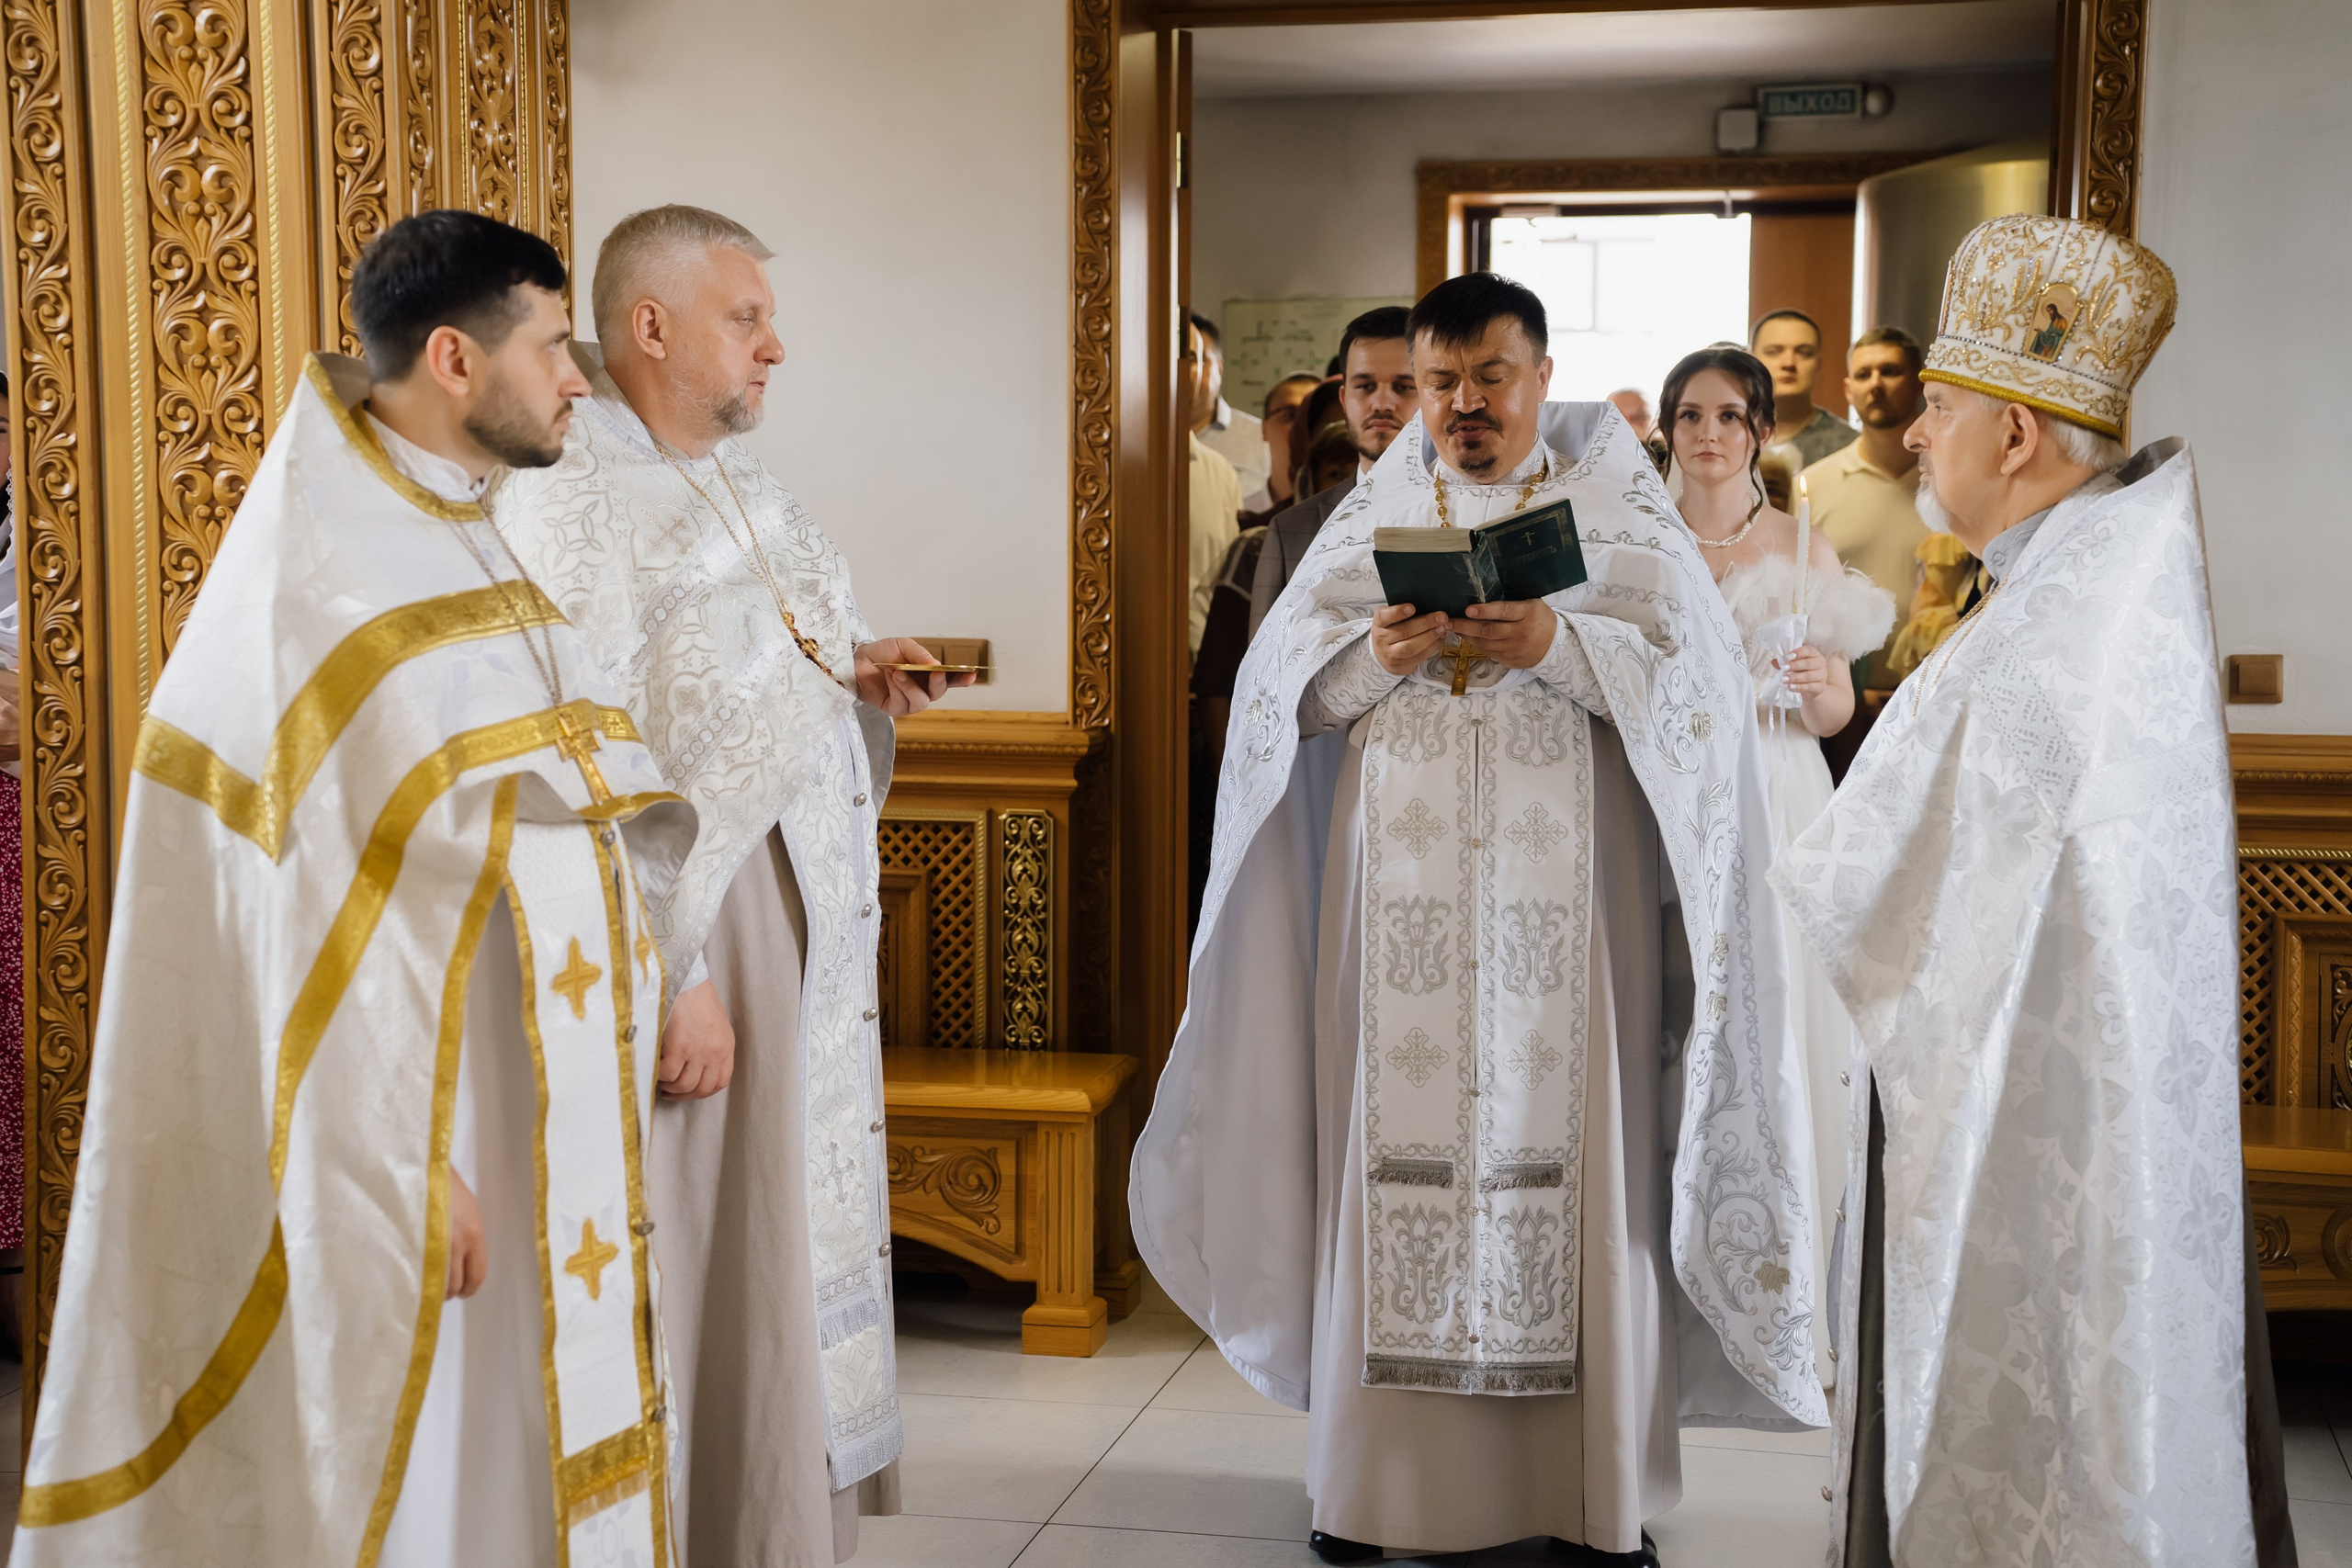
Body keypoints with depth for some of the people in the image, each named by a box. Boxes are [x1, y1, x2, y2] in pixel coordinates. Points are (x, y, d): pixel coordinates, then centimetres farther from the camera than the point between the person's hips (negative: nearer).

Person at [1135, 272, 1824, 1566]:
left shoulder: (1617, 509, 8)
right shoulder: (1371, 515, 13)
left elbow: (1692, 673, -3)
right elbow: (1279, 687, 5)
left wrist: (1558, 646, -18)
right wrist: (1376, 655, -15)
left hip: (1569, 906, -1)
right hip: (1402, 908, 2)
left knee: (1574, 1158, -3)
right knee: (1397, 1146, -1)